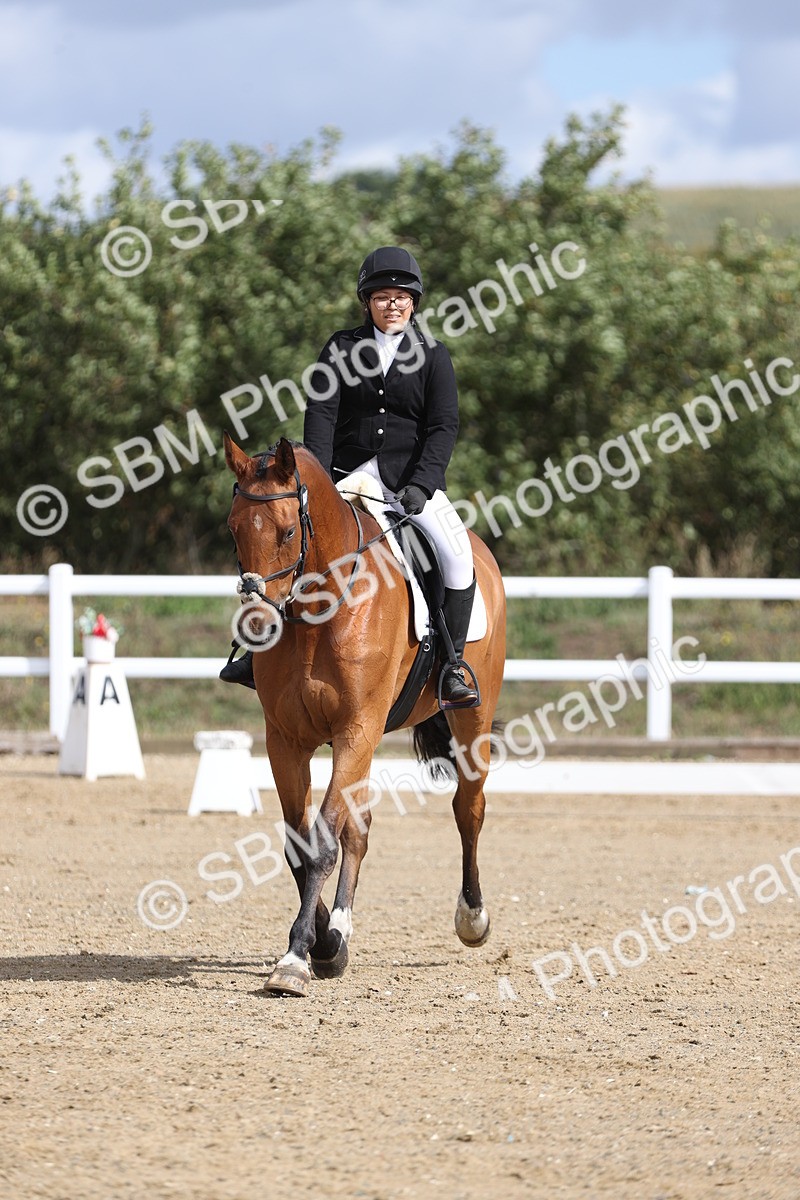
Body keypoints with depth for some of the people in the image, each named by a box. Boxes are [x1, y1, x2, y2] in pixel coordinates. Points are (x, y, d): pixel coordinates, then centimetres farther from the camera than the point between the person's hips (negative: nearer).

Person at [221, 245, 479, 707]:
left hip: (412, 482, -2)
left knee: (458, 555, -27)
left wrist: (421, 485, -17)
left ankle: (454, 668, -19)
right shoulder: (343, 348, 9)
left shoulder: (433, 356, 6)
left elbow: (444, 426, -2)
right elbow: (321, 413, -2)